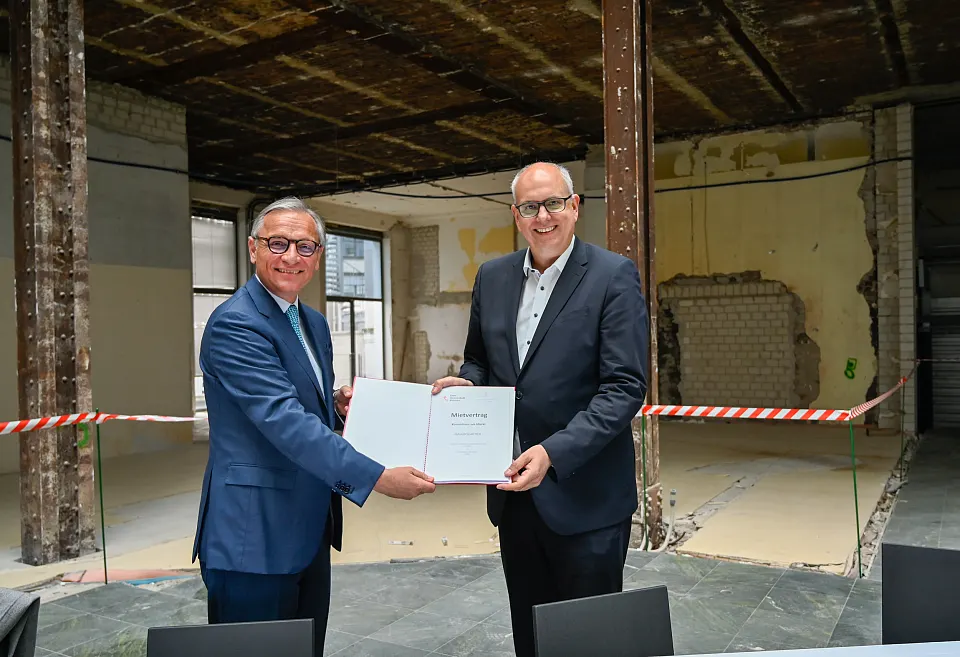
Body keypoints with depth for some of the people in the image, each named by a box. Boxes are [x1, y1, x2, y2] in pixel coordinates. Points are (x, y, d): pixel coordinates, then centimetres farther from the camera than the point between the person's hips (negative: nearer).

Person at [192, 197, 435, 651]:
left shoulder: (315, 324, 12)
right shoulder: (234, 324, -16)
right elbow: (283, 420, -27)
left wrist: (338, 405, -2)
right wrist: (376, 477, -31)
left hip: (311, 531, 9)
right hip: (254, 538, -8)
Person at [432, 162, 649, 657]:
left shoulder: (613, 276, -10)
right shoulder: (492, 277, 7)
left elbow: (625, 388, -16)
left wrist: (555, 453, -25)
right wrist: (465, 384, -5)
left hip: (584, 497, -5)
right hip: (513, 493, 5)